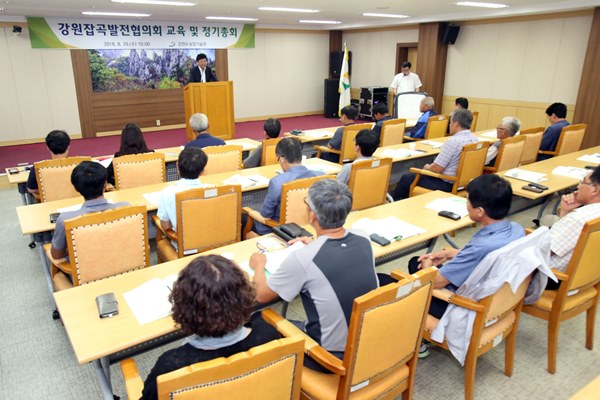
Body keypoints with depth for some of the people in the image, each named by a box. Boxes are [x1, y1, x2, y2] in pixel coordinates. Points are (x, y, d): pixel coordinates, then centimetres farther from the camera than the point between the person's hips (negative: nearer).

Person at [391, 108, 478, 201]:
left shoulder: (453, 141, -26)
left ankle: (394, 200, 34)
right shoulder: (475, 139, 2)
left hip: (447, 184, -9)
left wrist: (427, 167, 0)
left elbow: (437, 169, -23)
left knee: (407, 178, 9)